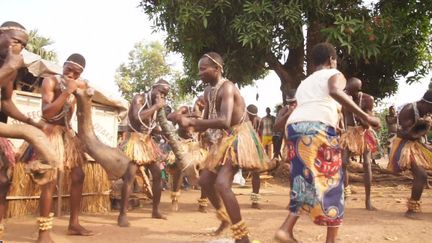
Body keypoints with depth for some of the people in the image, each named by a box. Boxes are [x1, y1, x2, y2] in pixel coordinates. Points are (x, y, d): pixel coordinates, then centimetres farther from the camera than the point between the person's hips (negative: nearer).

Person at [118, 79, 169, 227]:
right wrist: (156, 107, -21)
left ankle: (155, 211, 17)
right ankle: (122, 215, -12)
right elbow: (137, 117, -28)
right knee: (130, 176, -15)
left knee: (158, 174, 5)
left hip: (148, 142, 8)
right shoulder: (139, 98, -9)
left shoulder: (156, 105, 11)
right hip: (134, 140, -7)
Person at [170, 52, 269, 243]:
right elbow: (207, 122, 15)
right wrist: (187, 123, -1)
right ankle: (225, 217, 36)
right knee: (205, 180, 14)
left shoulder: (227, 88, -23)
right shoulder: (208, 91, 7)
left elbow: (224, 121, -38)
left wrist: (191, 121, -38)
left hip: (238, 138, -10)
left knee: (222, 184, -24)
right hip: (223, 139, 10)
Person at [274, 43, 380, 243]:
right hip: (318, 127, -6)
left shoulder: (304, 83, 33)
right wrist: (365, 116, -13)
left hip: (293, 126, 6)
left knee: (305, 181, 15)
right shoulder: (334, 74, 14)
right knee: (331, 181, 4)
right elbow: (335, 92, -11)